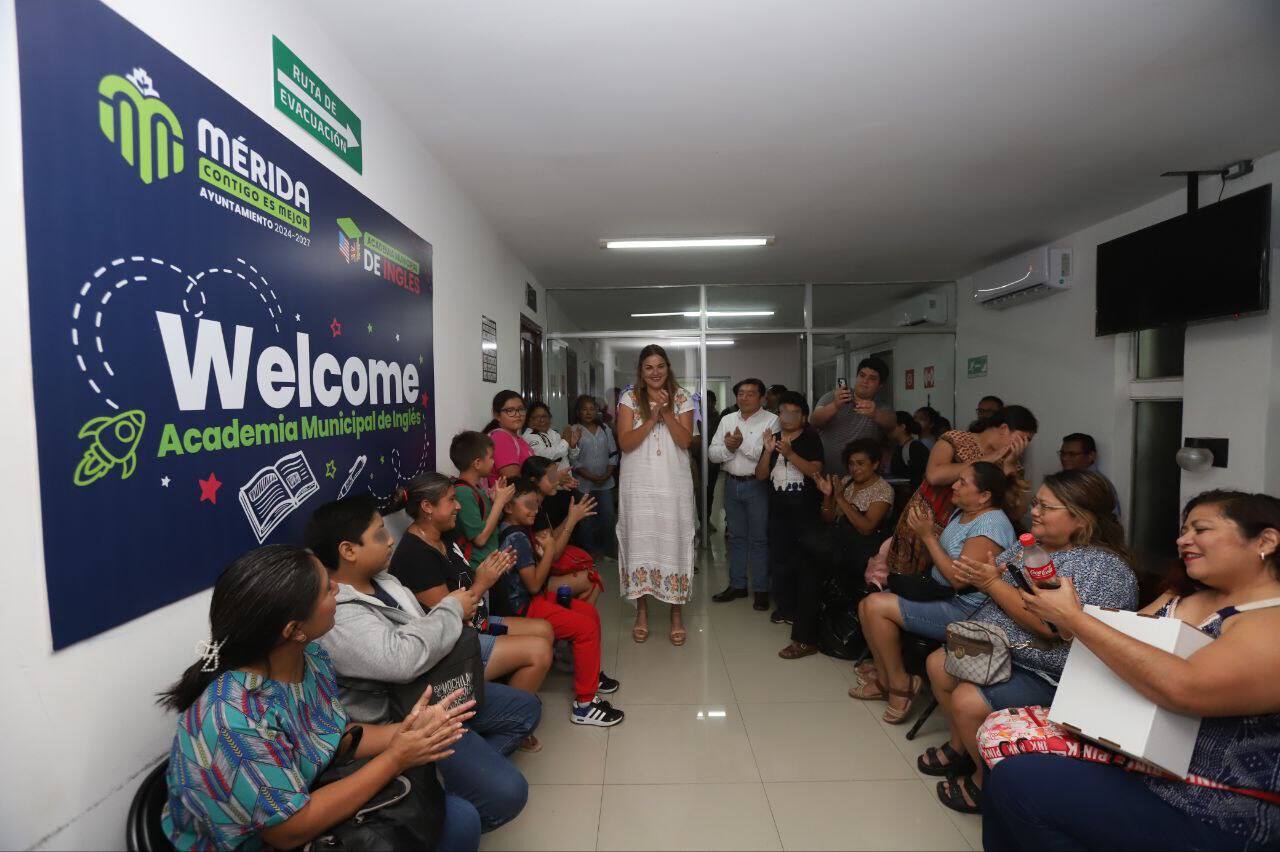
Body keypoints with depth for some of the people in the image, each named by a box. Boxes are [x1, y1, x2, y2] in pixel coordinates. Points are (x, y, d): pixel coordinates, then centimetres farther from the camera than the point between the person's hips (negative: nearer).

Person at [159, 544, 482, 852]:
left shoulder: (310, 656, -12)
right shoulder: (235, 720, -35)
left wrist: (406, 730, -17)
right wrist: (395, 758, -24)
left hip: (310, 804, 7)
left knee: (459, 817, 2)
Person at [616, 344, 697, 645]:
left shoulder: (682, 398, 4)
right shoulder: (629, 398, 2)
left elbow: (685, 440, -5)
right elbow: (625, 443, -8)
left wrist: (667, 412, -16)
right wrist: (652, 417, -17)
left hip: (674, 484, 0)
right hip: (639, 484, 0)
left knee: (674, 542, 2)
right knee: (640, 542, 3)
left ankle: (676, 614, 16)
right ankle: (642, 613, 18)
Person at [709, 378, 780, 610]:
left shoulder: (772, 421, -6)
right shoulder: (727, 420, 10)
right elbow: (712, 453, 5)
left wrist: (743, 443, -19)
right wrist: (727, 448, -14)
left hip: (757, 485, -5)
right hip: (732, 484, 5)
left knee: (759, 539, 3)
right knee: (736, 536, 14)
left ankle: (761, 589, 16)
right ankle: (737, 585, 27)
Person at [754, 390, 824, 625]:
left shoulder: (811, 438, 0)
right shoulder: (773, 439, 11)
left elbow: (816, 471, -13)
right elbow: (760, 475, 5)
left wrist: (790, 454, -23)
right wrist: (768, 451, -10)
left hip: (805, 511, -4)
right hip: (778, 510, 4)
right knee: (779, 559, 7)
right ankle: (784, 605, 20)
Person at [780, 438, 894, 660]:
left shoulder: (883, 489, -5)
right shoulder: (846, 482, 14)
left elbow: (866, 527, -16)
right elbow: (828, 520, 11)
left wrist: (841, 499, -17)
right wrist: (827, 495, -6)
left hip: (863, 550, -6)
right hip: (839, 543, 6)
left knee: (810, 537, -28)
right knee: (808, 565, -22)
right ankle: (806, 639, -15)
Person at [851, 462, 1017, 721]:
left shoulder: (991, 525, -20)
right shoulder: (961, 513, 9)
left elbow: (959, 579, -25)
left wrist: (928, 536, -22)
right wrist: (925, 529, -6)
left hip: (963, 609, -10)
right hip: (938, 593, 10)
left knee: (876, 605, -20)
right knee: (867, 606, 0)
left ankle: (901, 683, -1)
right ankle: (884, 679, 13)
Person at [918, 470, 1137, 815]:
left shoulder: (1104, 567, -20)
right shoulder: (1031, 544, 4)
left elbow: (1050, 626, -29)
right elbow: (997, 577, 14)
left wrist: (993, 584, -24)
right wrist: (977, 575, -11)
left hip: (1046, 674, -9)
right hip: (998, 648, 9)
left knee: (968, 701, -22)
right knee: (938, 665, 9)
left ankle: (987, 781, 7)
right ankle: (961, 745, 30)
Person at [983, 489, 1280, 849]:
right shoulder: (1176, 599, 9)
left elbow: (1184, 689, -32)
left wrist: (1073, 617, -27)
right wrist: (1061, 612, -4)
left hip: (1206, 810, -8)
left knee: (1018, 781, -18)